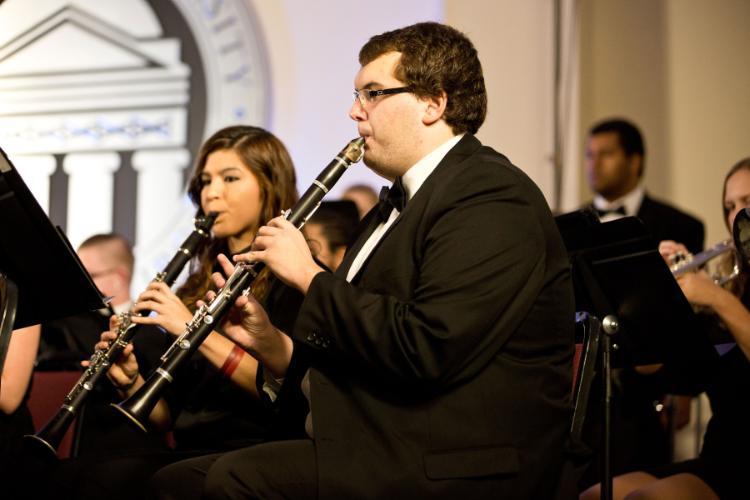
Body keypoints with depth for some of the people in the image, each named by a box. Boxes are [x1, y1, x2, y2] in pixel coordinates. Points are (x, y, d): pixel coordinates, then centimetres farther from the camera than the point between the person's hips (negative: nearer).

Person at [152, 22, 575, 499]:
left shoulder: (493, 199, -12)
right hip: (383, 448, 10)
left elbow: (424, 350, -24)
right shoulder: (399, 206, 20)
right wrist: (272, 344, 1)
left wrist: (310, 276, -13)